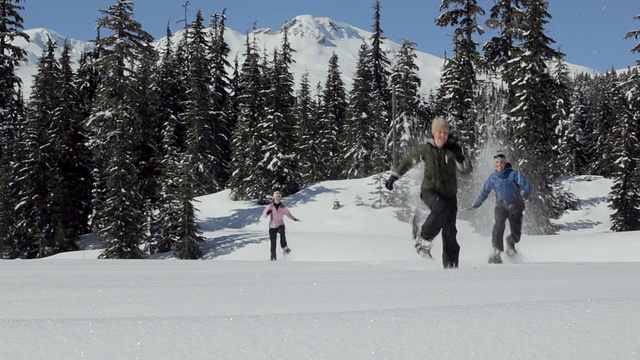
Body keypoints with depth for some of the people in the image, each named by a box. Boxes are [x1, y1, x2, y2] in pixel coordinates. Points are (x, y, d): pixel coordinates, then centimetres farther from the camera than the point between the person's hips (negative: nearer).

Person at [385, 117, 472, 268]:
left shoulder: (453, 149, 0)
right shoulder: (425, 149, -1)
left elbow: (466, 170, -6)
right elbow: (408, 160, 14)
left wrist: (458, 155, -22)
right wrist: (394, 176, 15)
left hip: (449, 194, 2)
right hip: (430, 190, -2)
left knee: (450, 232, -2)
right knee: (441, 207, -36)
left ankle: (450, 265, 9)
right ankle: (424, 238, -21)